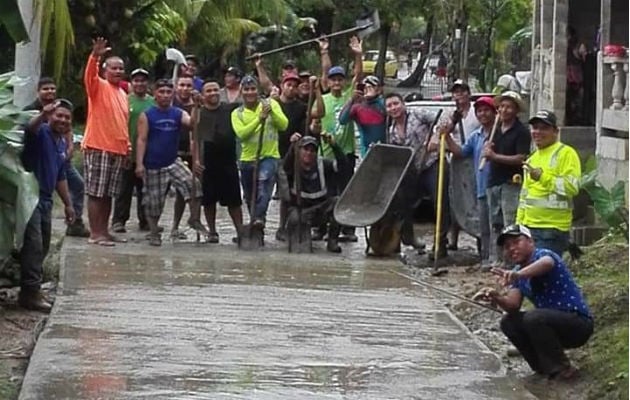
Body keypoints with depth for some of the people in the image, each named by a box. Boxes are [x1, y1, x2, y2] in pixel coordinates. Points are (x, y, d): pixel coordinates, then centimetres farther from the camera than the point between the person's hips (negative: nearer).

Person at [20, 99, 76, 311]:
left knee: (42, 247, 14)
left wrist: (68, 204, 26)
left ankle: (31, 288, 23)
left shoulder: (62, 144, 15)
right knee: (33, 246, -13)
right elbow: (30, 128, -36)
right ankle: (30, 292, -11)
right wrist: (42, 115, -57)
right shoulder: (41, 133, -10)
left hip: (45, 200, 9)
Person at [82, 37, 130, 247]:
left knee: (108, 194, 11)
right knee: (96, 193, -5)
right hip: (97, 147, -7)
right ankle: (95, 233, -4)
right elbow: (89, 76, -26)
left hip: (117, 150, 7)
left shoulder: (123, 94, 18)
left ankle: (104, 231, 17)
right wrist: (95, 56, -42)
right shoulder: (99, 86, -4)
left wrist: (127, 147, 20)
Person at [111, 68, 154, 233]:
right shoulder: (125, 100, -1)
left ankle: (145, 220, 17)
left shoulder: (153, 103, 10)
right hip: (128, 153, -4)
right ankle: (118, 220, 3)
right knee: (125, 189, -1)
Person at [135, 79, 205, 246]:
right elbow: (142, 140, -7)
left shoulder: (178, 114, 5)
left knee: (192, 184, -20)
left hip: (173, 162, 2)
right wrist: (139, 163, -14)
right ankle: (154, 233, 20)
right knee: (153, 202, 3)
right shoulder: (146, 116, -3)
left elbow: (192, 123, -12)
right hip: (153, 166, -2)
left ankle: (194, 219, -6)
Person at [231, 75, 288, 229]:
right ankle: (255, 220, 29)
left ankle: (260, 218, -41)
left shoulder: (271, 104, 5)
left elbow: (284, 125, -8)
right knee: (250, 197, 11)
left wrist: (272, 111, -23)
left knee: (263, 182, -30)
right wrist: (260, 118, -21)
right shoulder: (237, 113, 6)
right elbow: (241, 133, -13)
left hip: (269, 156, -3)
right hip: (248, 159, 3)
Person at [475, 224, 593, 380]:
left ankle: (561, 370, -15)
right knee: (509, 322, 0)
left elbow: (545, 263, -40)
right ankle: (545, 367, 6)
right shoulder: (518, 274, 13)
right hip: (552, 321, 9)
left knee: (534, 318, -30)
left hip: (579, 322, -8)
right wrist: (497, 298, -25)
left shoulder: (543, 255, -13)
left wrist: (518, 274, -60)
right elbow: (513, 305, -2)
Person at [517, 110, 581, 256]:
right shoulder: (532, 158, 21)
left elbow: (572, 187, -18)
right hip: (529, 226, 8)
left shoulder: (566, 153, -6)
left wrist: (542, 177, -25)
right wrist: (519, 223, 20)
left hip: (553, 229, -8)